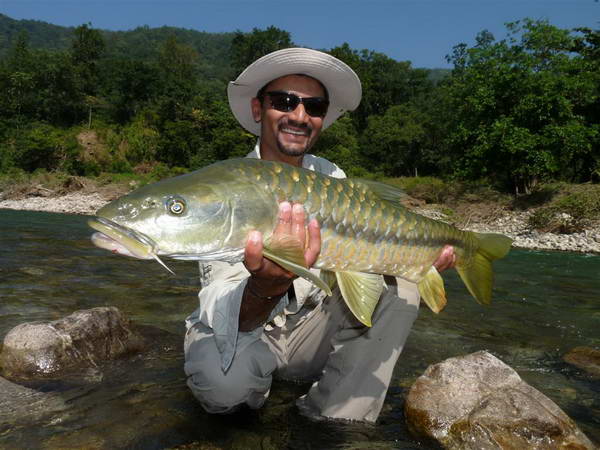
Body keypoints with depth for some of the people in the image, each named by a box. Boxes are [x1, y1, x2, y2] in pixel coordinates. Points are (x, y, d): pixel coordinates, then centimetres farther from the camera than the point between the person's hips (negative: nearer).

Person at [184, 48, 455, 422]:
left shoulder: (331, 177, -3)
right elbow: (222, 310, -30)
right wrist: (265, 288, -53)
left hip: (309, 328, 5)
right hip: (240, 334, -4)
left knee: (398, 289, -14)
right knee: (221, 376, -37)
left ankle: (329, 421, -7)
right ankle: (250, 396, 2)